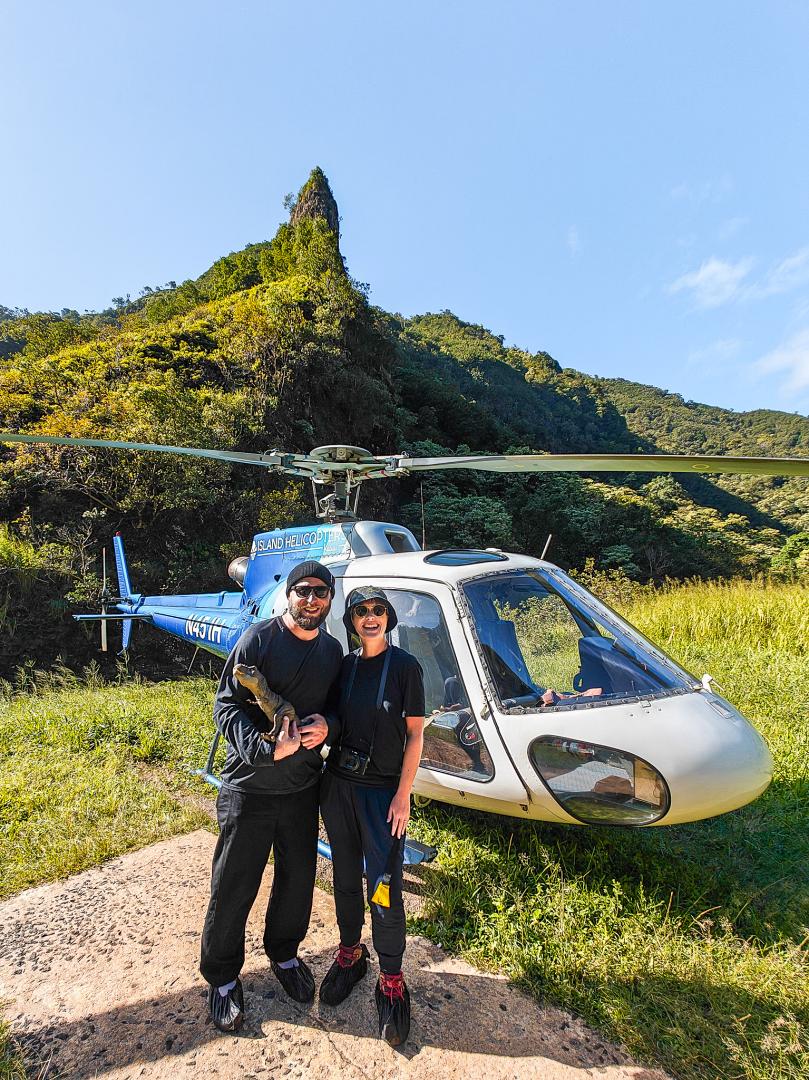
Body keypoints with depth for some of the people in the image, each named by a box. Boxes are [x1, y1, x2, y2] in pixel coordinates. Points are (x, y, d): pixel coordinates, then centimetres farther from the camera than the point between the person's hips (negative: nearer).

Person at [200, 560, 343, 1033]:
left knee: (299, 878, 19)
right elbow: (226, 706, -14)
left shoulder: (332, 650, 3)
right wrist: (266, 747, -28)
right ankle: (223, 976, 35)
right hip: (250, 786, -4)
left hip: (303, 787, 5)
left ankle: (284, 952, 46)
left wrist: (327, 725, -12)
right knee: (234, 887, 10)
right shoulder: (259, 638, -13)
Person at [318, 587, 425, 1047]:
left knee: (385, 888, 0)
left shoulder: (405, 666, -10)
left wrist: (403, 794, -11)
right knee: (346, 877, 17)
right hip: (338, 784, 4)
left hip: (383, 791, -4)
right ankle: (350, 954, 40)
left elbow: (414, 734, -8)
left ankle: (392, 982, 21)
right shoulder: (344, 666, 3)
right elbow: (337, 723, 11)